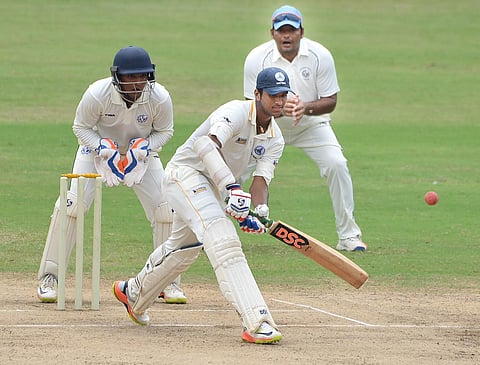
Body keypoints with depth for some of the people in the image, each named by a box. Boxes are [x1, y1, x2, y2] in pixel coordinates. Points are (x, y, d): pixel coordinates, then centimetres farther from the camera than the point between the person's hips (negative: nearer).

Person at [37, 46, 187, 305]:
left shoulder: (160, 98, -27)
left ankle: (169, 281, 8)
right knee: (71, 204, -18)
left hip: (141, 153, 2)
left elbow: (164, 131, -8)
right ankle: (48, 278, -6)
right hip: (98, 147, -2)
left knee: (165, 210, -10)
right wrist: (103, 149, -30)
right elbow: (81, 127, -14)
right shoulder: (97, 94, -31)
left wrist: (143, 148, -26)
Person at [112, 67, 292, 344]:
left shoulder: (275, 140, -1)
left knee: (185, 248, 24)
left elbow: (261, 180, -10)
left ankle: (133, 293, 50)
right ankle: (256, 322, -39)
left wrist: (260, 212, -32)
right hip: (186, 173, -9)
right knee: (223, 239, -26)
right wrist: (232, 187, -54)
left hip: (215, 187, 9)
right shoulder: (236, 113, -25)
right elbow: (207, 144, -43)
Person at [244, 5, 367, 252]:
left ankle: (348, 235, -7)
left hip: (311, 125, 0)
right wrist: (279, 108, -38)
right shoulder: (256, 58, -20)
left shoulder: (320, 56, -19)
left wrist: (306, 107, -36)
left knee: (336, 164, -20)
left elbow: (330, 101, -14)